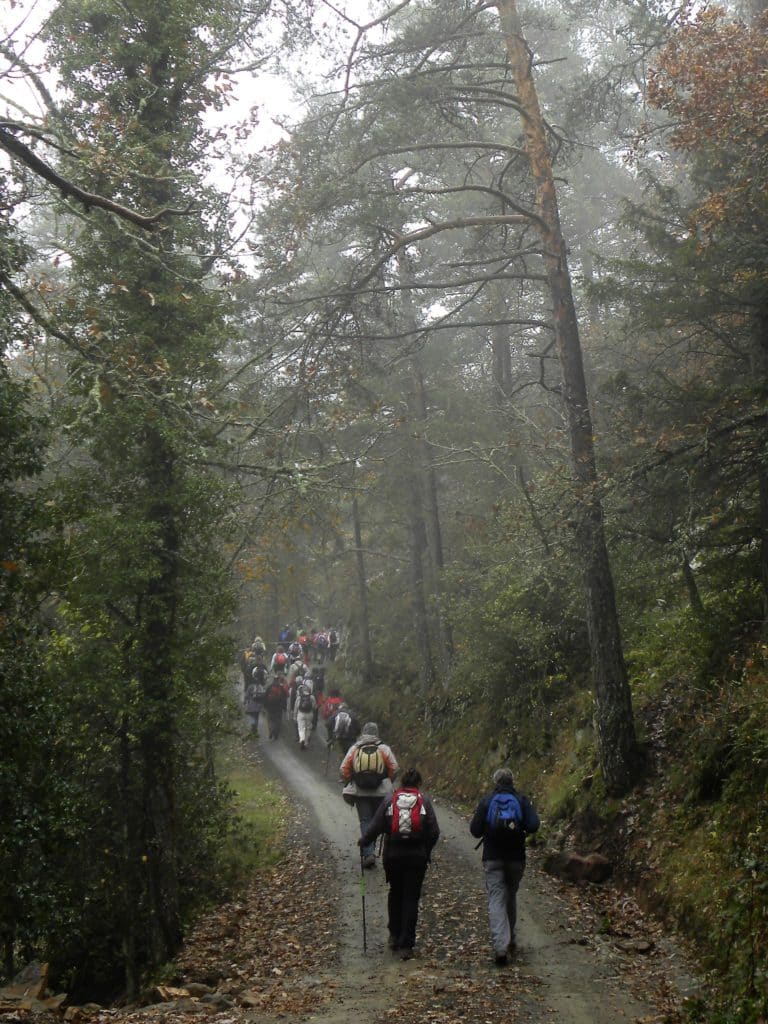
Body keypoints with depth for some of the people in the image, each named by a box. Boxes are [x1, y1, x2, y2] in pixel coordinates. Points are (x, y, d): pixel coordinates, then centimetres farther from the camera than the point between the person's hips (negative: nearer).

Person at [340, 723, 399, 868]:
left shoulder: (354, 749, 0)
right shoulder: (384, 748, -2)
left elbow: (344, 770, -1)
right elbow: (394, 769, -2)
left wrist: (349, 783, 15)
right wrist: (388, 783, 14)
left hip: (360, 792, 0)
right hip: (381, 792, 0)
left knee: (365, 822, 4)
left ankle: (369, 854, -6)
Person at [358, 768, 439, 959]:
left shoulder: (389, 801, -1)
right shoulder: (424, 801, -2)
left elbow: (375, 827, -4)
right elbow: (434, 832, -6)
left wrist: (362, 841, 13)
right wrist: (426, 851, 8)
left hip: (393, 855, 1)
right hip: (417, 856, -1)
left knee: (395, 894, 21)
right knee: (411, 898, 5)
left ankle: (394, 936, 28)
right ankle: (406, 945, 3)